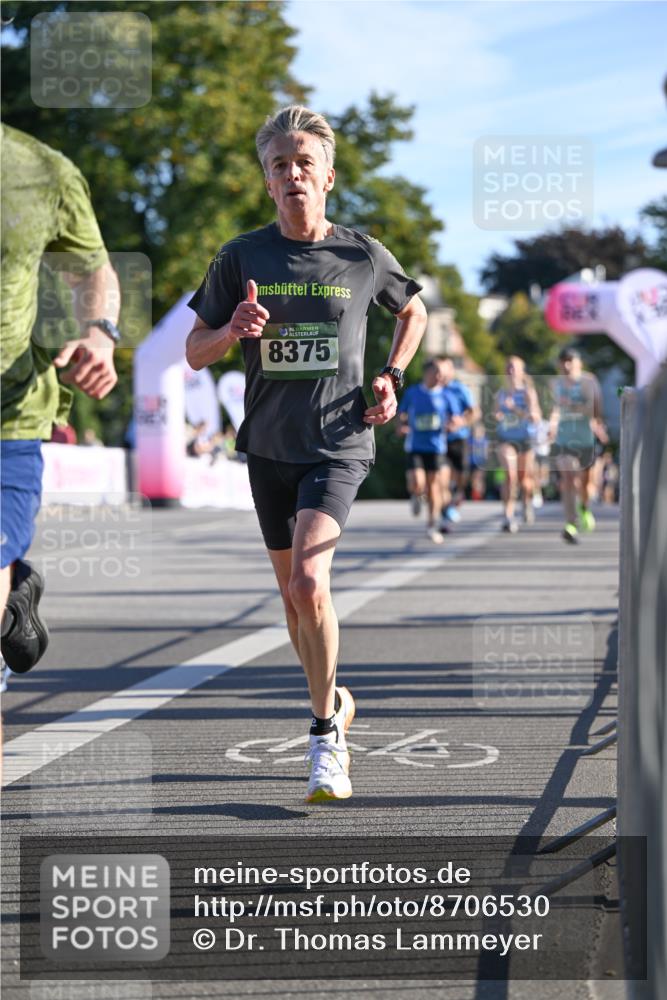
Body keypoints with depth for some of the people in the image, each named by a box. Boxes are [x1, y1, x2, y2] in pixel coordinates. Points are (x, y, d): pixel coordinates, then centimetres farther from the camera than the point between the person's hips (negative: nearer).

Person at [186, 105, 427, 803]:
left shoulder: (363, 257, -2)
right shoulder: (240, 258, 0)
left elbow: (412, 311, 18)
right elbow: (195, 353, 5)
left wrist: (391, 377, 4)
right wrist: (233, 330, -16)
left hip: (339, 442, -3)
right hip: (269, 445, 3)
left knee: (309, 582, -21)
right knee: (291, 592, 13)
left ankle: (325, 735, -8)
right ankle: (333, 701, 37)